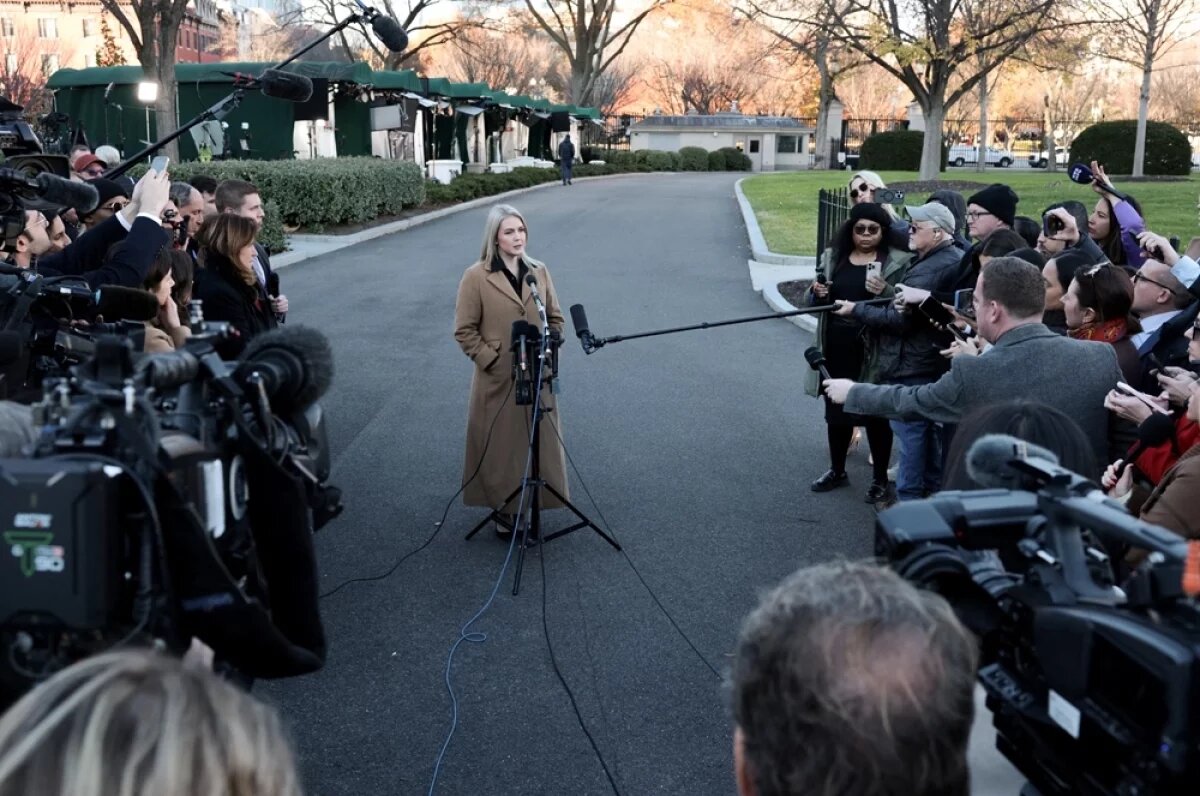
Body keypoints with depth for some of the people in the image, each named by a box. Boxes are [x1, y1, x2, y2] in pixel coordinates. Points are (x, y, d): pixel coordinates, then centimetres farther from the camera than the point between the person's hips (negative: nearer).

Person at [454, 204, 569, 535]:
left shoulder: (539, 272, 5)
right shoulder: (476, 277, -8)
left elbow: (555, 319, 13)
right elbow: (464, 331, -6)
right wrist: (492, 362, -11)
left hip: (537, 377, 4)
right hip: (497, 380, -4)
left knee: (538, 444, 10)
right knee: (501, 446, 4)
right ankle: (504, 510, 18)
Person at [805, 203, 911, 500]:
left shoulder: (898, 261, -5)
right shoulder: (832, 257, 9)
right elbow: (815, 303, 15)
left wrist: (885, 292, -27)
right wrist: (817, 293, -7)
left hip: (873, 351, -4)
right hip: (836, 348, 4)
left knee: (875, 414, 4)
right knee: (836, 411, 15)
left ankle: (880, 478, 18)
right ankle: (837, 470, 31)